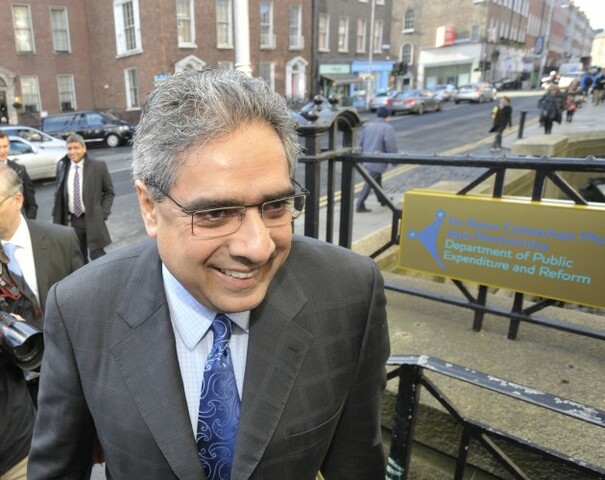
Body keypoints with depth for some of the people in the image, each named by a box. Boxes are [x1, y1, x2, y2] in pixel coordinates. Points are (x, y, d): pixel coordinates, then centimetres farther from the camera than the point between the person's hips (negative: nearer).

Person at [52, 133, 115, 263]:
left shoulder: (98, 166, -6)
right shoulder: (62, 166, 4)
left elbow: (109, 192, 1)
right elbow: (58, 193, 12)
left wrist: (102, 214, -8)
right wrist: (57, 217, 6)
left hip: (92, 220, -4)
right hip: (72, 220, 4)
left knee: (97, 256, -2)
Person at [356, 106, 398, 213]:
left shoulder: (368, 125, 8)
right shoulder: (388, 128, -11)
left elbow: (361, 143, 13)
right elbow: (391, 146, -15)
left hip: (367, 159, 7)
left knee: (377, 180, 22)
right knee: (370, 183, -4)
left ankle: (383, 200, 37)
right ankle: (360, 205, -5)